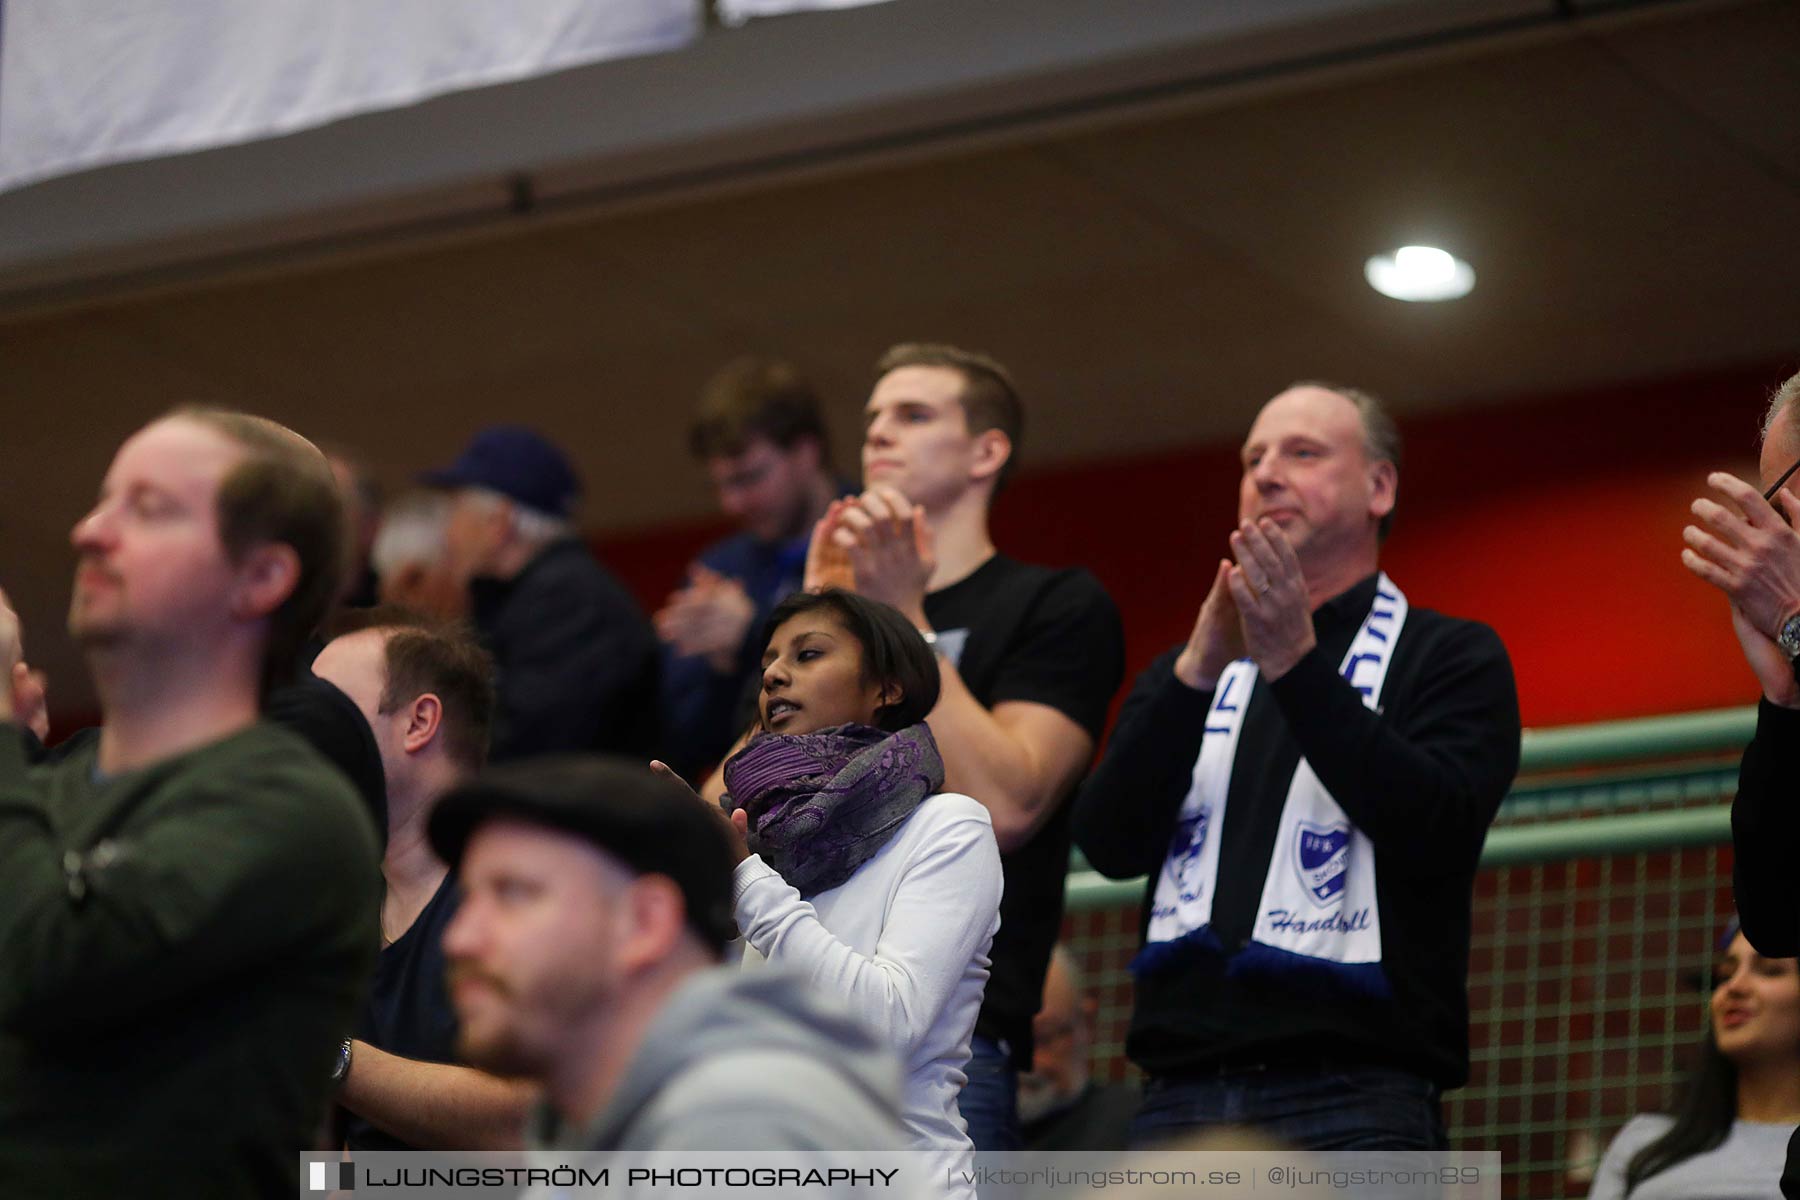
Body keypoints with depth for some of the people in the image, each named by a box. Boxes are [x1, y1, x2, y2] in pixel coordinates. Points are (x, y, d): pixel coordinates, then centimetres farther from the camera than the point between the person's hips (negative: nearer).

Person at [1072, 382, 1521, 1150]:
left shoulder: (1450, 656, 10)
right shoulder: (1189, 670, 23)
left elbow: (1436, 829, -9)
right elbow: (1110, 843, 7)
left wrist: (1297, 663, -12)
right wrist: (1198, 673, -7)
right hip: (1181, 1095, 4)